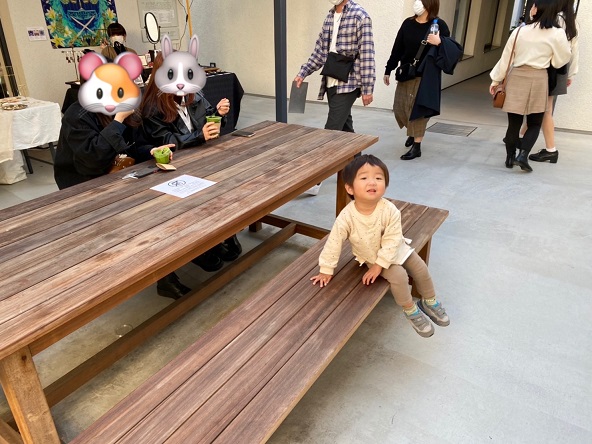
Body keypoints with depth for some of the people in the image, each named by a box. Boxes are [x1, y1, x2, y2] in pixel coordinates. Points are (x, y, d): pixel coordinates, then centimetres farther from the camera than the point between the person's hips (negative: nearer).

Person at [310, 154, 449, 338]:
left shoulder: (389, 210, -31)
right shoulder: (347, 216, -33)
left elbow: (392, 241, -24)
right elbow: (334, 243, -23)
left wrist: (379, 265, -24)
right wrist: (326, 270, -16)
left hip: (397, 249, 2)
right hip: (372, 256, -2)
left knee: (421, 269, 4)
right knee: (398, 276, -20)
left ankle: (430, 302, 34)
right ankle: (411, 311, 6)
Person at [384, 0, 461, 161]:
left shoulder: (438, 24, -7)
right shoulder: (408, 23, 4)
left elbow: (453, 49, -7)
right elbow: (397, 48, 8)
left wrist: (440, 42, -27)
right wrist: (388, 70, 9)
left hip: (425, 76, -5)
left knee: (417, 109, -4)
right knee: (399, 108, 8)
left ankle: (416, 146, 7)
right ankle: (413, 132, 36)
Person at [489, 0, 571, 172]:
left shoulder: (519, 31, -1)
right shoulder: (557, 34, -3)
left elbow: (506, 58, 3)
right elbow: (560, 61, 4)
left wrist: (496, 80, 11)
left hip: (517, 77, 1)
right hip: (538, 79, -1)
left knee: (514, 122, 7)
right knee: (535, 123, 9)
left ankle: (510, 157, 13)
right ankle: (522, 156, -9)